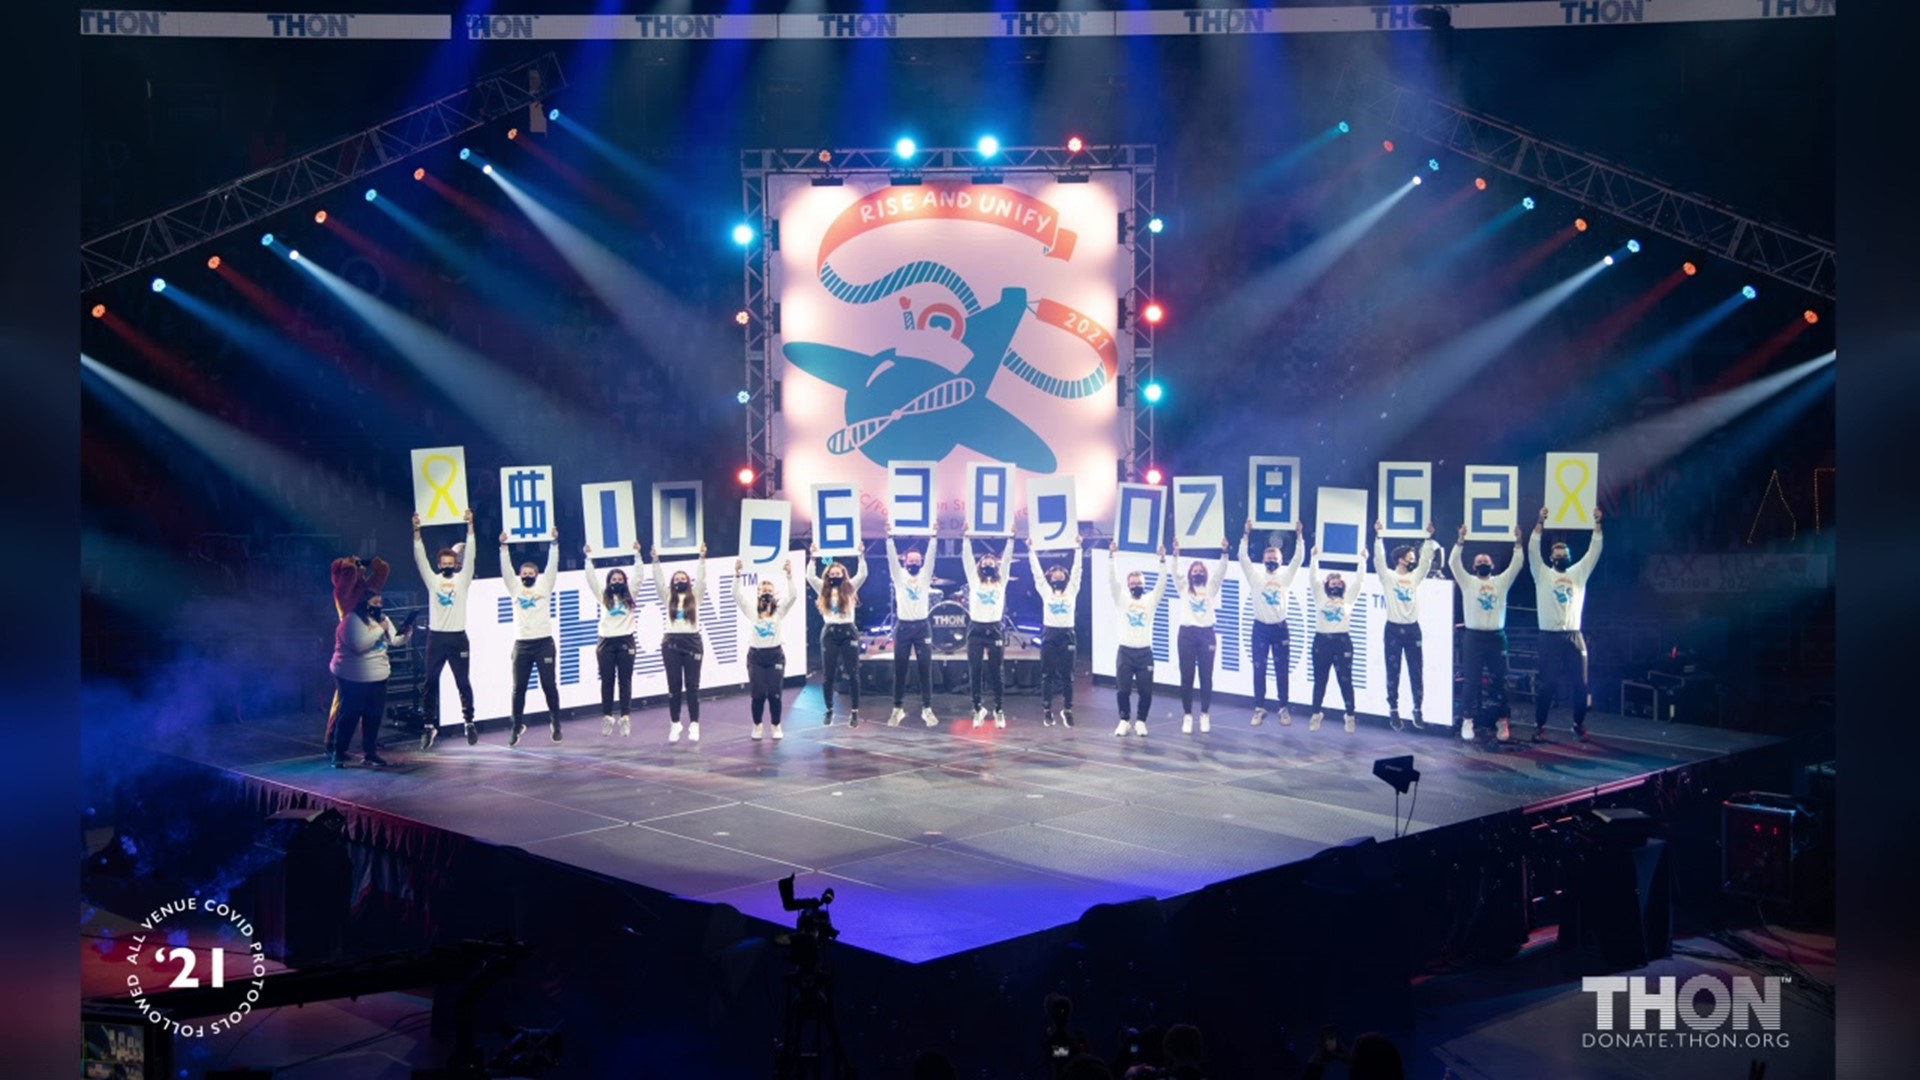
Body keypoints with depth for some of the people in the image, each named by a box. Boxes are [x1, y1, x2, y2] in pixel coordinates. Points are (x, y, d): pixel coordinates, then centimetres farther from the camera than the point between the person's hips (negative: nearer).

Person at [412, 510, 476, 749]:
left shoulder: (462, 579, 4)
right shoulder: (432, 580, 7)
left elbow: (469, 556, -5)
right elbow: (420, 559, -2)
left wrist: (470, 526, -15)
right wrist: (416, 532, -14)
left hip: (458, 638, -1)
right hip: (436, 638, 1)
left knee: (463, 683, 4)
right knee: (430, 683, 3)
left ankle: (469, 723, 14)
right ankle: (430, 726, 9)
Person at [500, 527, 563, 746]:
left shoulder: (544, 586, 8)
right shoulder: (515, 588, 12)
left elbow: (552, 566, 1)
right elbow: (506, 569, 5)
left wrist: (554, 543, -6)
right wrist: (503, 547, -3)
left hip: (544, 643, -2)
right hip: (522, 644, 2)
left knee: (549, 686, 1)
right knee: (518, 688, 3)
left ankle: (556, 724, 13)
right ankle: (517, 726, 13)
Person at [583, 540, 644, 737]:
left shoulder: (629, 596, 7)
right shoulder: (603, 596, 7)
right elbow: (592, 578, 0)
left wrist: (637, 555, -5)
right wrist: (588, 558, -8)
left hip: (625, 641, 0)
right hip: (607, 642, 0)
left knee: (625, 681, 2)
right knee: (607, 681, 4)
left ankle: (625, 718, 5)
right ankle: (607, 717, 10)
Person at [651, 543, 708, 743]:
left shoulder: (695, 596, 7)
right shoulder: (668, 597, 9)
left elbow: (701, 579, -5)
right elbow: (659, 580, -1)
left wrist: (702, 559, -16)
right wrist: (656, 561, -13)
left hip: (692, 642, -1)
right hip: (672, 643, 1)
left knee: (692, 686, 1)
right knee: (674, 686, 4)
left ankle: (694, 725, 4)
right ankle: (675, 724, 10)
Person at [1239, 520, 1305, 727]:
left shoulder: (1285, 575, 6)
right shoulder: (1255, 576, 3)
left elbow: (1299, 558, -3)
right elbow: (1243, 557, -7)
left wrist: (1299, 535, -11)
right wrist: (1247, 535, -15)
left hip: (1280, 628, 1)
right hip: (1260, 628, 0)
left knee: (1282, 671, 5)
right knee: (1259, 670, 3)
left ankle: (1283, 709, 14)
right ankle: (1259, 709, 11)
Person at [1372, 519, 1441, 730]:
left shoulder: (1415, 577, 9)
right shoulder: (1388, 577, -2)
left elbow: (1426, 560, 2)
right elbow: (1379, 559, -13)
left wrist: (1429, 537, -5)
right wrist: (1379, 535, -21)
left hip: (1412, 629, 3)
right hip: (1393, 629, -3)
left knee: (1417, 672, 3)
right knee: (1393, 672, 2)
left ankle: (1417, 710, 10)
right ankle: (1393, 710, 9)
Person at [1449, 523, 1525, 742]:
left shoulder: (1501, 582, 12)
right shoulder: (1468, 582, 6)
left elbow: (1516, 565, 3)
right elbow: (1453, 562, -5)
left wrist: (1518, 541, -7)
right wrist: (1461, 540, -15)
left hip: (1496, 636, 2)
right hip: (1473, 636, -2)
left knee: (1500, 680, 4)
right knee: (1470, 680, -2)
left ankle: (1501, 721, 10)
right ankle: (1467, 721, 2)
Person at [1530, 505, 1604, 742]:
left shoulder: (1578, 573, 14)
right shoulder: (1543, 574, 4)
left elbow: (1594, 551, 8)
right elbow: (1532, 550, -8)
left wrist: (1597, 523, 0)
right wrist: (1540, 522, -17)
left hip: (1574, 637, 3)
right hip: (1550, 637, -3)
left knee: (1580, 684, 4)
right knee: (1548, 684, -4)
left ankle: (1579, 725, 16)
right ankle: (1539, 726, 5)